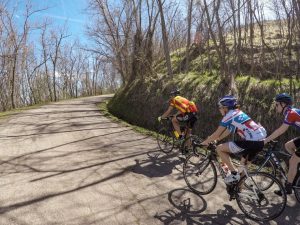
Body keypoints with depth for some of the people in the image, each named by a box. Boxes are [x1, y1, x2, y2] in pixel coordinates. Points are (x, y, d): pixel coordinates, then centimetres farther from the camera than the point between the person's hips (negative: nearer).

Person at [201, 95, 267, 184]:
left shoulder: (229, 116, -4)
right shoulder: (237, 113, 22)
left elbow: (216, 134, 0)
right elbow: (227, 131, 28)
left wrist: (204, 142, 15)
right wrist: (213, 140, 32)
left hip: (252, 142, -10)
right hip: (260, 141, 10)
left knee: (219, 148, -1)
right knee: (243, 163, 29)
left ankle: (234, 174, 4)